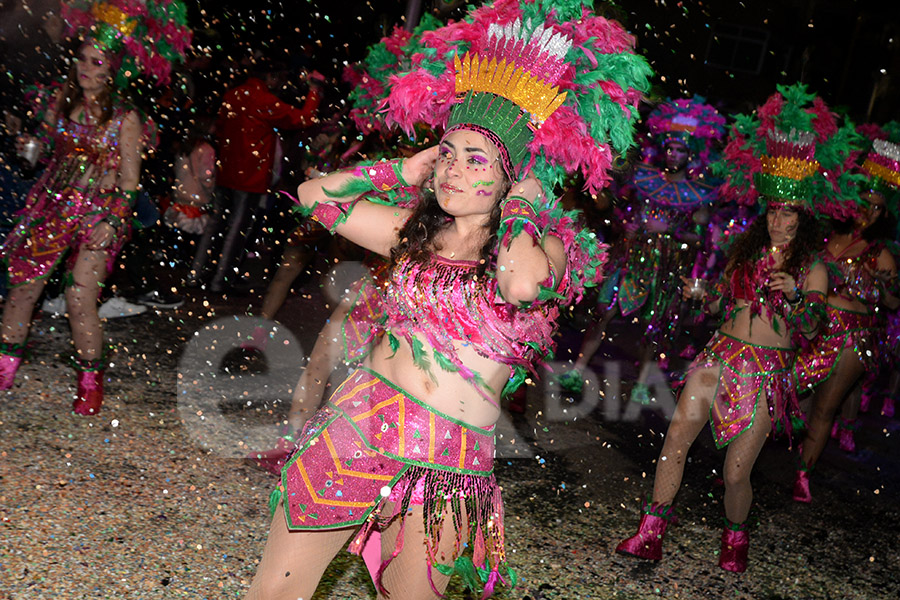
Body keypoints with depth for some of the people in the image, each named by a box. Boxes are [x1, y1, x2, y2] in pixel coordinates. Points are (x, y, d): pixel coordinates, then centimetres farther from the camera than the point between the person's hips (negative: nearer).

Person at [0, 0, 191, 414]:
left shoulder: (125, 118, -7)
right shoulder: (62, 101, 5)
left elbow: (129, 181, -7)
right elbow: (46, 145, 19)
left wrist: (107, 223, -14)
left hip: (98, 213, -4)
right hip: (51, 205, 4)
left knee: (80, 299, -9)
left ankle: (90, 380, 10)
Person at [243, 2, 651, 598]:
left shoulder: (545, 246, -5)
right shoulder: (416, 229, 7)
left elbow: (522, 285, -30)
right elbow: (314, 194, 11)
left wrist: (522, 208, -13)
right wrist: (402, 171, 7)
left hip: (450, 462, -3)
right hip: (358, 422, 3)